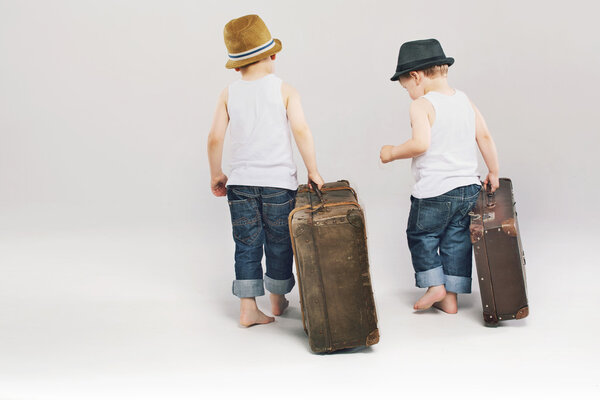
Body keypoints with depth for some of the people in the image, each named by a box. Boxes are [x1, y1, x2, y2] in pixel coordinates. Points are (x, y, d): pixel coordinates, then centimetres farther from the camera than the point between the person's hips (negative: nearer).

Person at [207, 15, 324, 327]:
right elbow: (301, 131, -12)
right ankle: (278, 300, 29)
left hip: (241, 181, 2)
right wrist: (313, 171, -4)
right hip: (278, 181, -1)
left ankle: (248, 308, 8)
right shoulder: (284, 90, -4)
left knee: (247, 245, 9)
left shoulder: (229, 94, 2)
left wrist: (216, 174, 13)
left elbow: (215, 138, -1)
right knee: (279, 243, 14)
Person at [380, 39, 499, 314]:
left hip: (434, 191, -6)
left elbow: (420, 144, -24)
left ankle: (435, 285, 12)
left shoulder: (421, 105, -11)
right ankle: (450, 297, 16)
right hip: (468, 188, 6)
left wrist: (392, 153, -8)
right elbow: (485, 138, 7)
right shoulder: (464, 100, 8)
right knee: (456, 241, 12)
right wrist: (493, 173, 14)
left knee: (420, 236, 14)